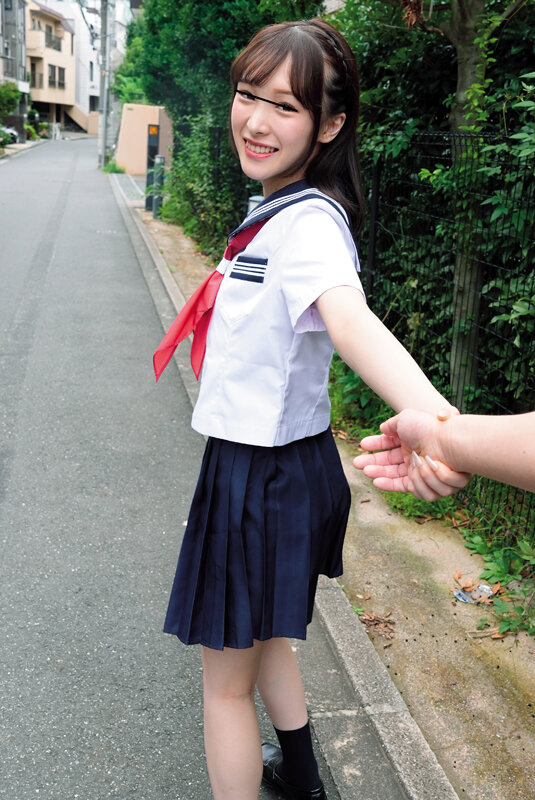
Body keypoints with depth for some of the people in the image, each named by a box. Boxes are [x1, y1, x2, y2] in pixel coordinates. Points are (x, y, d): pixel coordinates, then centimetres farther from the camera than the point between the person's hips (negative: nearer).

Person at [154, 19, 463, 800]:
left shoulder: (310, 222, -24)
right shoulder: (279, 209, 6)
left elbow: (351, 320, -45)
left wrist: (431, 415, -63)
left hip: (266, 475, -10)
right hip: (267, 462, 10)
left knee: (225, 679, 10)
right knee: (263, 640, 29)